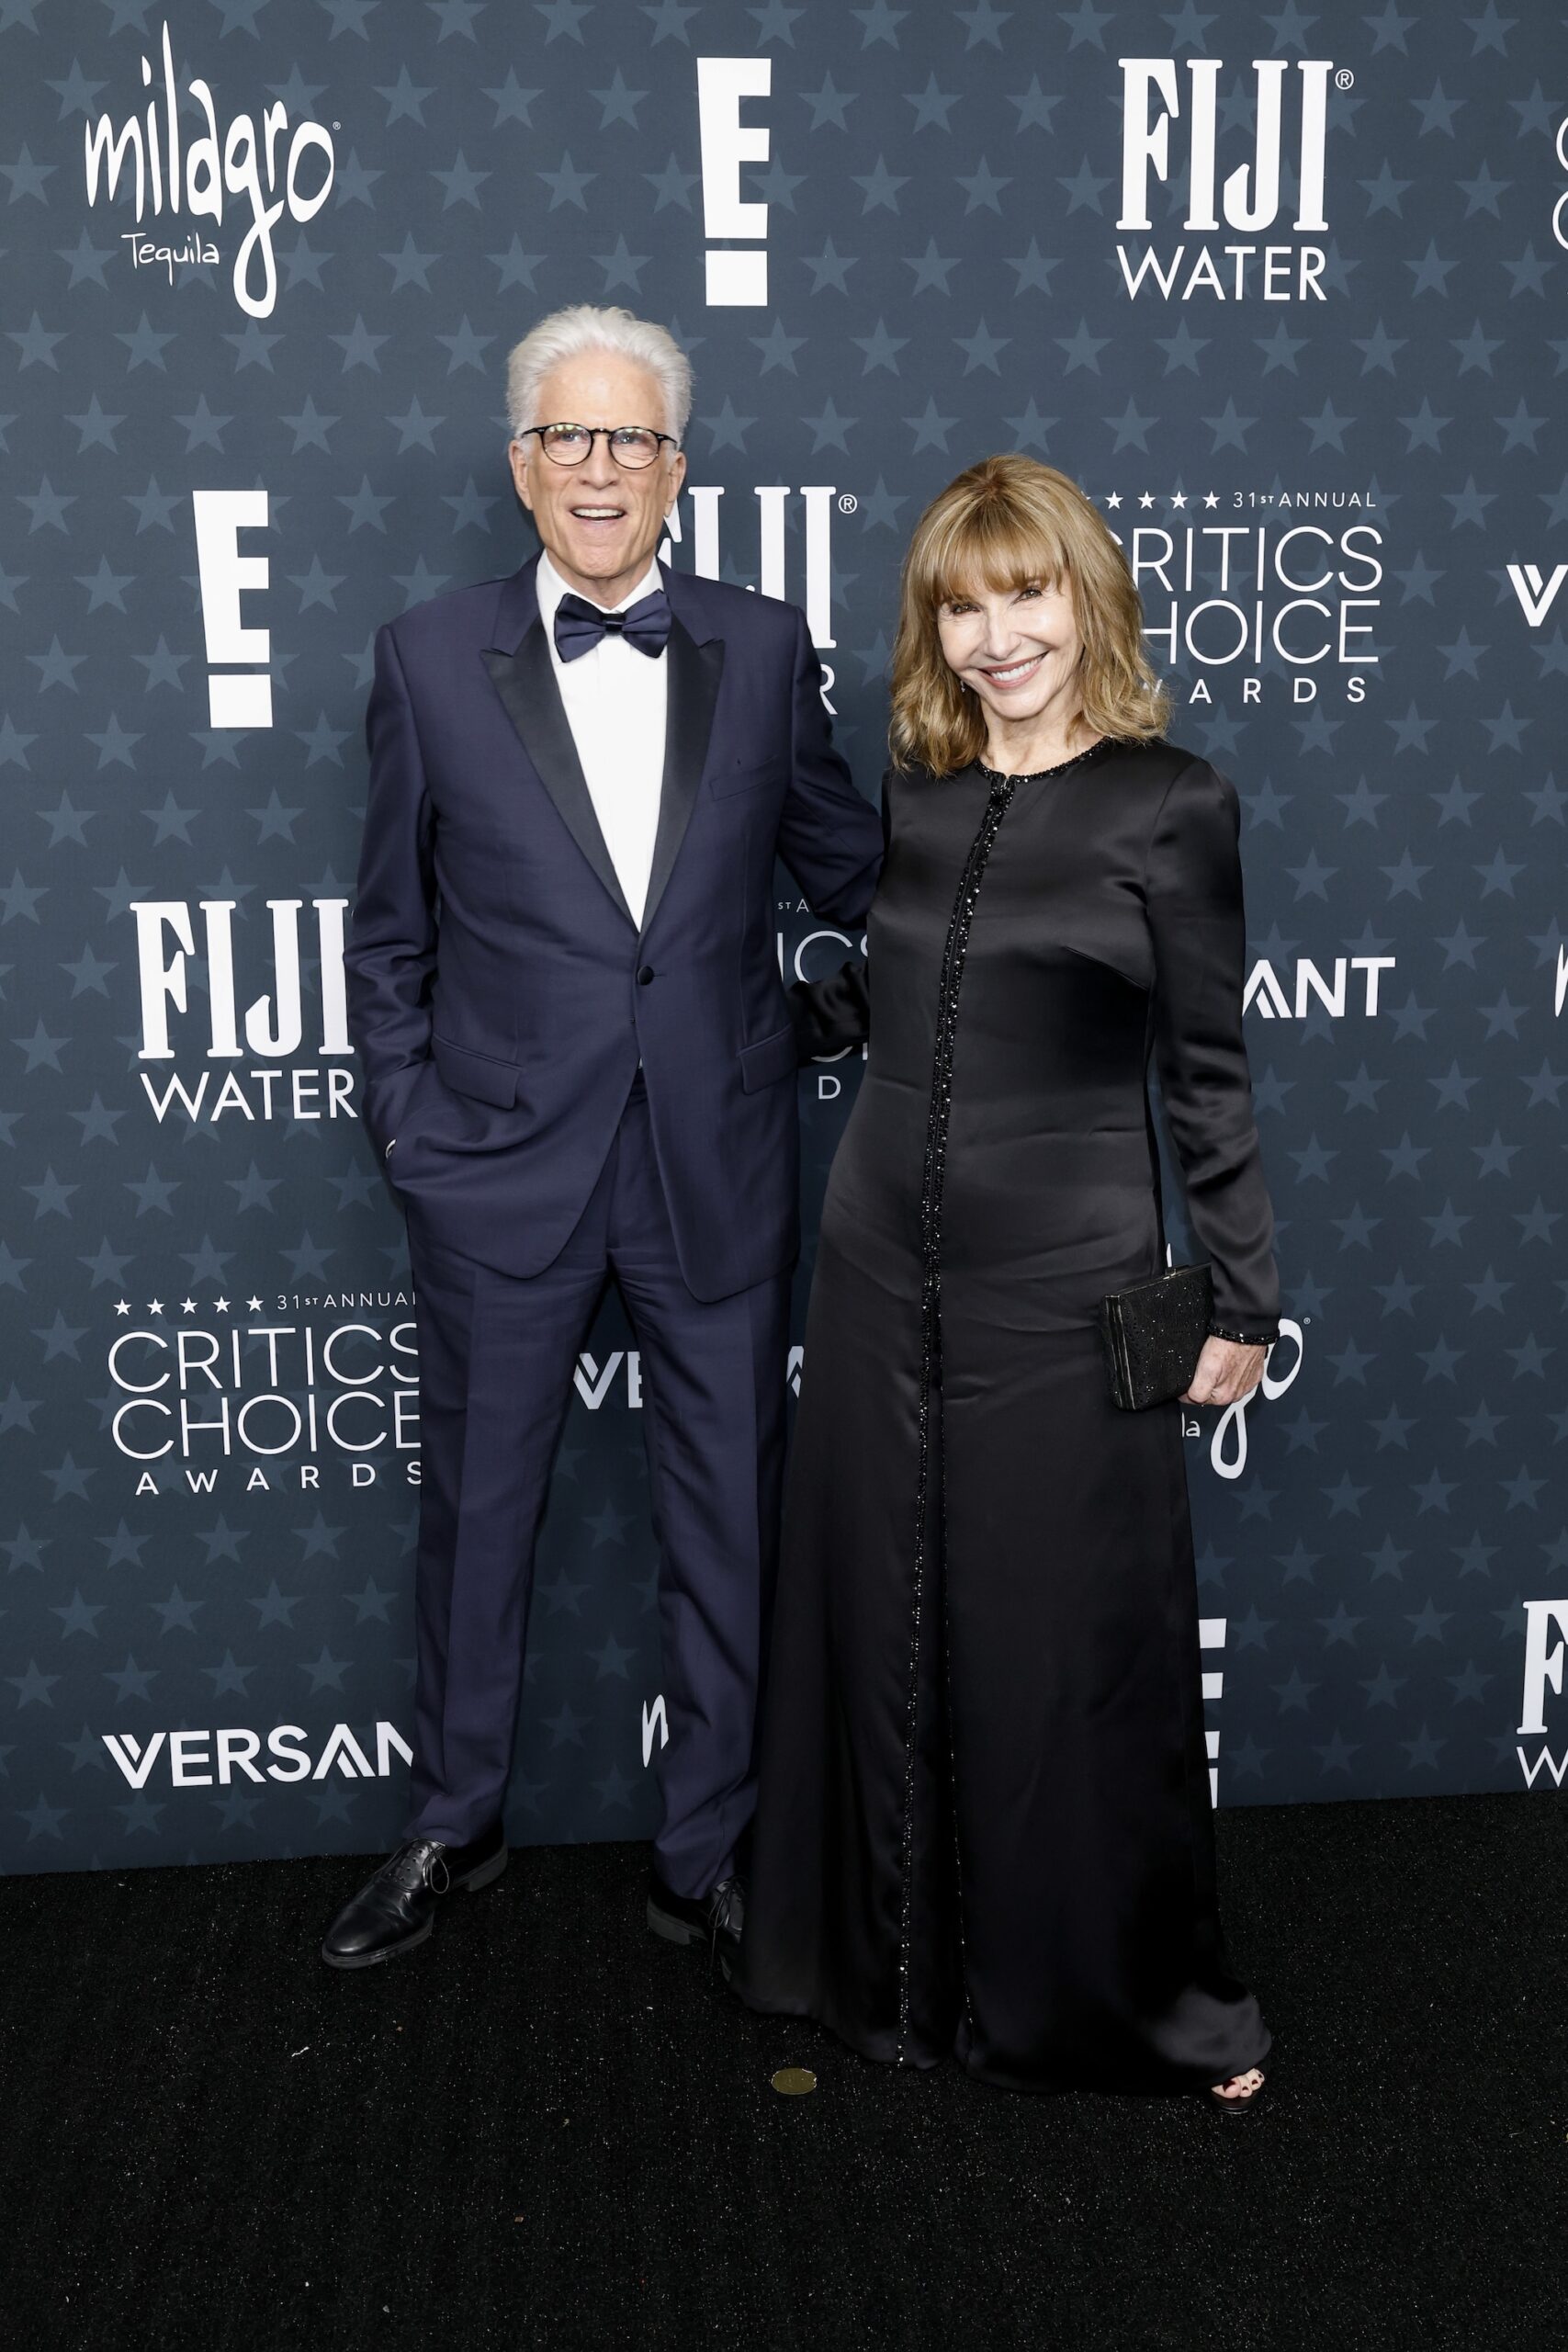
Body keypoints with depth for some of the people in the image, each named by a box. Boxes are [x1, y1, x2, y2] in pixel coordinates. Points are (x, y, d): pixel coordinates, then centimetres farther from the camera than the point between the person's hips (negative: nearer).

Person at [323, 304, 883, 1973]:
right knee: (474, 1507, 14)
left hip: (718, 1169, 1)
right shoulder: (432, 659, 0)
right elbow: (388, 936, 5)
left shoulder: (764, 649, 2)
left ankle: (705, 1854, 31)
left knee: (728, 1521, 10)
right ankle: (453, 1826, 37)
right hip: (501, 1169, 0)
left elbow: (846, 866, 12)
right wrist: (412, 1131, 0)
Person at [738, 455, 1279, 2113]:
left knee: (1075, 1648, 4)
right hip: (883, 1266, 5)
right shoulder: (907, 792, 7)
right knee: (882, 1625, 13)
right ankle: (903, 1967, 33)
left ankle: (1134, 1997, 27)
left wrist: (1244, 1298, -1)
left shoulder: (1168, 804, -5)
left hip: (1063, 1284, -4)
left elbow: (1207, 1074, -3)